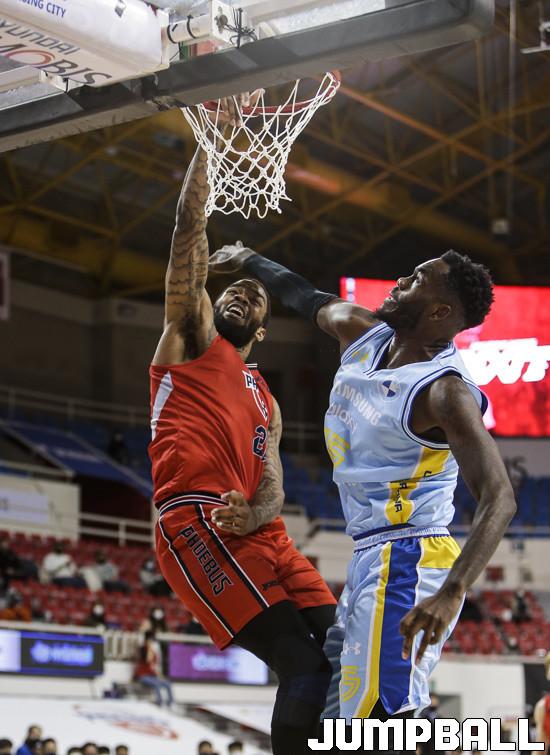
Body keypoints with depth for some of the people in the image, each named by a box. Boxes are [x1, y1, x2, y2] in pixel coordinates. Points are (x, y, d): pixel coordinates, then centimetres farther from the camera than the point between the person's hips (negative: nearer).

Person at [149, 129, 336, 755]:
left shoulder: (265, 404, 32)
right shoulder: (192, 336, 19)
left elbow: (272, 491, 17)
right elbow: (190, 229, 12)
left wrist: (251, 515, -7)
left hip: (259, 534, 7)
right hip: (196, 522, -7)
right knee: (305, 663, -20)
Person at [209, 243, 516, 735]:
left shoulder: (445, 390, -20)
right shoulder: (361, 332, 5)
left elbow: (499, 498, -30)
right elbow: (311, 300, 27)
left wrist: (452, 593, -43)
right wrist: (249, 262, 43)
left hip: (406, 565, -10)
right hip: (371, 560, 10)